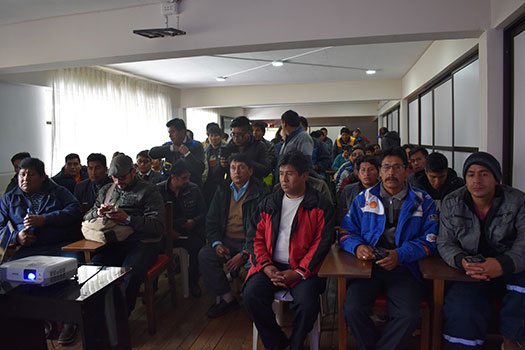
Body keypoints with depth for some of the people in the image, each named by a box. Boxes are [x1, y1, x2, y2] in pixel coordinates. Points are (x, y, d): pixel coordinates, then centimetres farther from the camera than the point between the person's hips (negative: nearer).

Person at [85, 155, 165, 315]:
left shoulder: (149, 191, 5)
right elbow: (86, 218, 23)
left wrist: (128, 219, -17)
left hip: (142, 243, -4)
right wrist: (98, 213, 0)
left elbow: (158, 226, -7)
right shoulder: (106, 190, 24)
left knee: (129, 273, -33)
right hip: (113, 242, 4)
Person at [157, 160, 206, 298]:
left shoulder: (194, 189, 7)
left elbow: (203, 212, 13)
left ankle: (193, 282, -4)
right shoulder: (158, 190, 2)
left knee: (198, 245, -30)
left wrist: (194, 221, -9)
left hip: (188, 231, 1)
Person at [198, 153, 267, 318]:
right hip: (227, 241, 5)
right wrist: (217, 243, -6)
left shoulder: (260, 192, -6)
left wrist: (244, 253, -20)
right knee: (204, 255, -19)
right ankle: (227, 299, -6)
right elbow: (211, 221, 13)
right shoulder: (222, 191, 12)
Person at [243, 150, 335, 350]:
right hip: (271, 266, 3)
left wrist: (299, 272, -14)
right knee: (251, 295, -21)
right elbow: (255, 236, 10)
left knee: (307, 302, -28)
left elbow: (322, 242, -4)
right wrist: (266, 266, -7)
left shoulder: (320, 206, 3)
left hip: (304, 269, -3)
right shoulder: (269, 203, 14)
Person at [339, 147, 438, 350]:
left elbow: (429, 240, 3)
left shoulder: (423, 202, 10)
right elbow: (345, 232, 12)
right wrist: (358, 246, -10)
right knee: (352, 310, -23)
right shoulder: (363, 198, 13)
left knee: (409, 316, -26)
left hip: (404, 267, 0)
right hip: (368, 265, 1)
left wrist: (400, 255, -14)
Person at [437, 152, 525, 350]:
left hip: (509, 272, 1)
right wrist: (462, 261, -23)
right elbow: (445, 243, 0)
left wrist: (504, 264, -35)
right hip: (470, 274, 0)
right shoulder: (451, 203, 1)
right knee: (462, 312, -28)